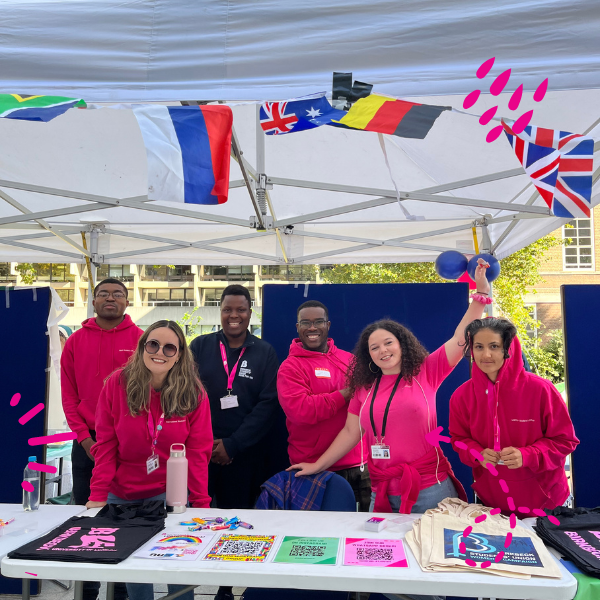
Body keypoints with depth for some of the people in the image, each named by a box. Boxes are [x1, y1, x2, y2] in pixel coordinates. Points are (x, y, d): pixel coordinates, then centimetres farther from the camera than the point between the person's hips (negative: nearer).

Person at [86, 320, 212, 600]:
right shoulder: (117, 383, -7)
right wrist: (98, 496, -12)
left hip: (171, 494, -1)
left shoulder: (194, 393, -8)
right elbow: (105, 445, -6)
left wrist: (201, 504, -12)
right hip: (122, 495, 1)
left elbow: (197, 453, -8)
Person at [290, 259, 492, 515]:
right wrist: (318, 465, 11)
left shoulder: (426, 372, -1)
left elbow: (461, 338, -7)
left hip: (429, 490, -3)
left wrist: (480, 294, -14)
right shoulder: (364, 387, 8)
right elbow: (350, 431, 12)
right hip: (382, 492, 3)